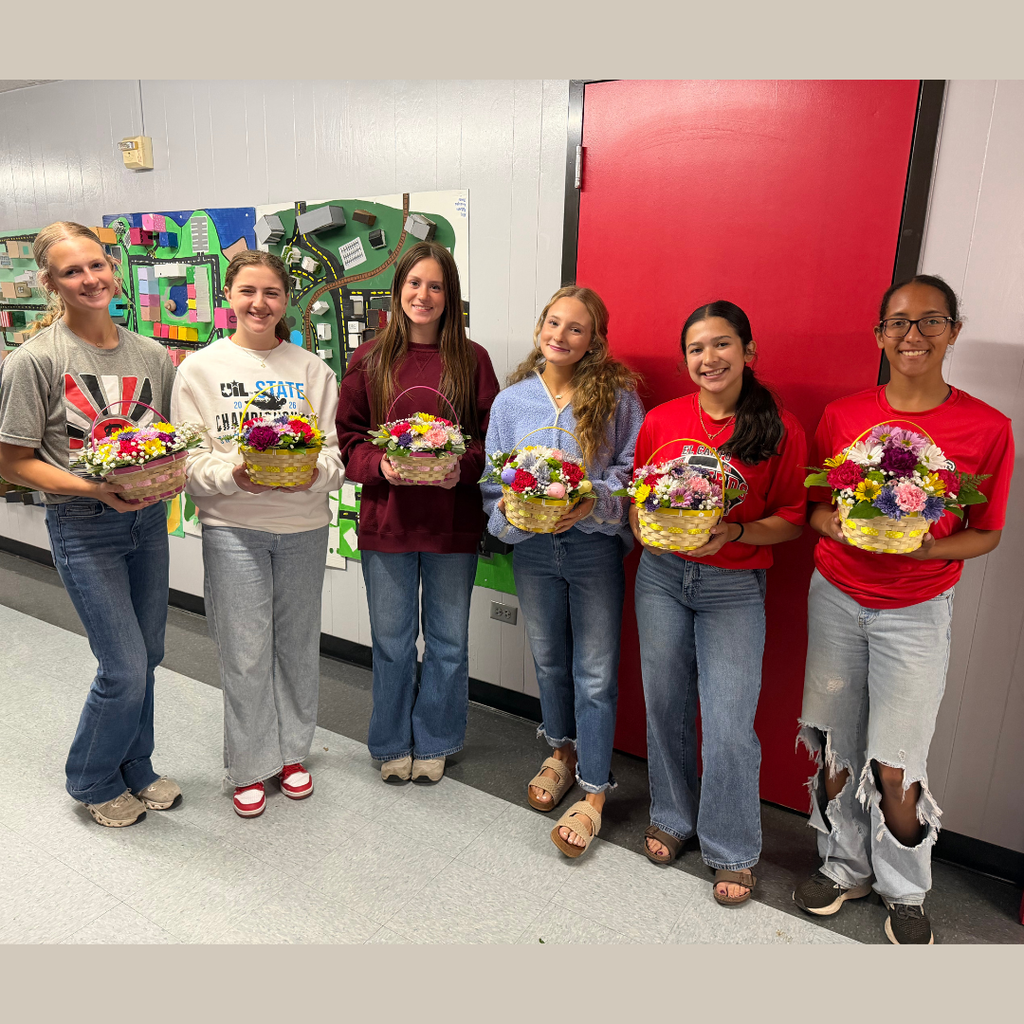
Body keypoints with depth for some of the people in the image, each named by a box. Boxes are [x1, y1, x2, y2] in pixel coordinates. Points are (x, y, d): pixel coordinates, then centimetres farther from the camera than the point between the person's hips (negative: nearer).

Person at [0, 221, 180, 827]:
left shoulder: (152, 355, 3)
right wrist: (94, 488, -21)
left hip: (149, 519, 5)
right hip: (82, 528, -5)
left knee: (147, 657, 15)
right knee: (125, 670, -3)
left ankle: (137, 769, 38)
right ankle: (92, 782, 26)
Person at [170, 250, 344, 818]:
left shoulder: (312, 369, 6)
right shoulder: (199, 368, 2)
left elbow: (337, 450, 3)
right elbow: (189, 459, -2)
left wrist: (315, 472, -18)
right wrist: (233, 473, -20)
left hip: (304, 524, 2)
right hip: (233, 526, -1)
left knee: (298, 644, 12)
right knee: (245, 652, 3)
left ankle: (292, 751, 32)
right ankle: (250, 765, 24)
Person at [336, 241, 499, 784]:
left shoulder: (471, 360, 0)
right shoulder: (369, 359, 2)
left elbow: (492, 436, 1)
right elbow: (348, 438, 3)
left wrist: (462, 467, -17)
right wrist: (380, 465, -16)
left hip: (454, 523, 0)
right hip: (385, 520, 0)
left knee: (448, 642, 13)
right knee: (391, 642, 14)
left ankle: (433, 743, 35)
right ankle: (393, 744, 35)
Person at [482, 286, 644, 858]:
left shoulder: (617, 396, -3)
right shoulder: (512, 400, 5)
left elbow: (635, 469, -3)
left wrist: (593, 502, -20)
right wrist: (509, 510, -13)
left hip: (595, 545, -3)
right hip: (532, 547, 3)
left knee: (595, 671, 2)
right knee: (549, 659, 18)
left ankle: (594, 792, 17)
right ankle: (563, 753, 41)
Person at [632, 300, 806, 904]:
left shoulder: (782, 430, -6)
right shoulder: (661, 421, 2)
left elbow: (793, 521, -3)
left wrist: (732, 532, -20)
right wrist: (646, 526, -9)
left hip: (735, 587, -3)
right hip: (661, 575, 3)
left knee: (729, 725, -1)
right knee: (666, 705, 14)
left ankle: (734, 851, 23)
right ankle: (673, 818, 37)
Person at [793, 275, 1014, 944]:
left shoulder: (987, 428, -5)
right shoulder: (842, 416, 0)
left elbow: (986, 533, 1)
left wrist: (927, 547, -18)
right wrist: (832, 525, -15)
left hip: (917, 609, -2)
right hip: (837, 598, 2)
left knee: (894, 769, 0)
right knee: (834, 752, 10)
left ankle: (906, 893, 28)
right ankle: (846, 867, 35)